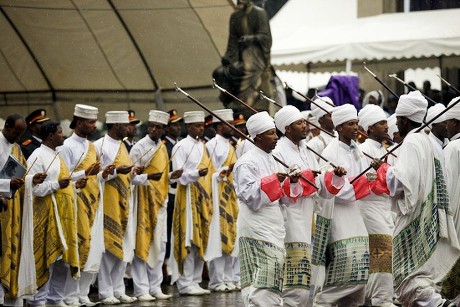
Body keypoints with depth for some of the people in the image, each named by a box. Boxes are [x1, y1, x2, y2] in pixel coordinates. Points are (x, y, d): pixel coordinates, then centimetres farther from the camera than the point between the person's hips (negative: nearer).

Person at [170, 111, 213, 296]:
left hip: (203, 199, 7)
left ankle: (195, 281, 12)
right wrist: (197, 174, -26)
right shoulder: (182, 146, -6)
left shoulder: (203, 146, 16)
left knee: (201, 240, 7)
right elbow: (178, 176, -12)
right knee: (189, 240, -8)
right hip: (188, 198, -7)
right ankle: (185, 284, -5)